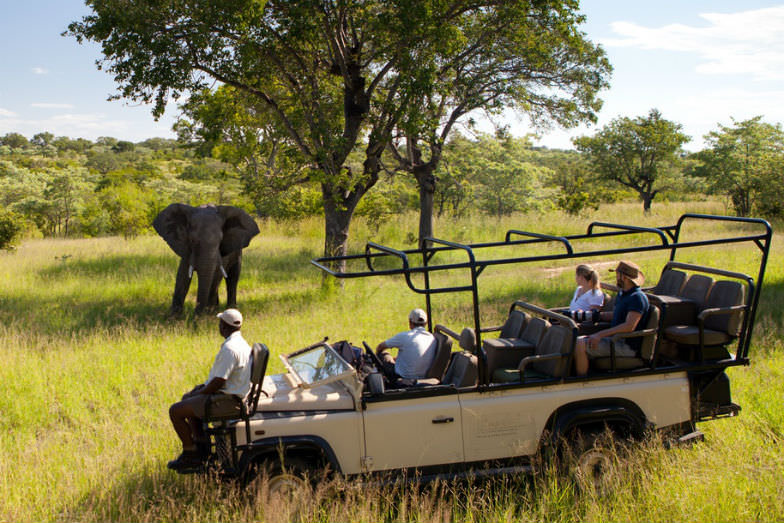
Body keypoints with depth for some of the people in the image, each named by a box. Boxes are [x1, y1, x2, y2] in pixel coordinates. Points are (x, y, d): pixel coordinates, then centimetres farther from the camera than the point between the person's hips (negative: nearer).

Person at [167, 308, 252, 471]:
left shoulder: (229, 349, -26)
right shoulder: (241, 342, 7)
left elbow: (218, 382, -26)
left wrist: (200, 392, -9)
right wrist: (204, 386, 13)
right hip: (232, 393, 11)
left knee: (175, 411, -5)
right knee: (186, 398, 27)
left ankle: (190, 454, 5)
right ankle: (201, 444, 25)